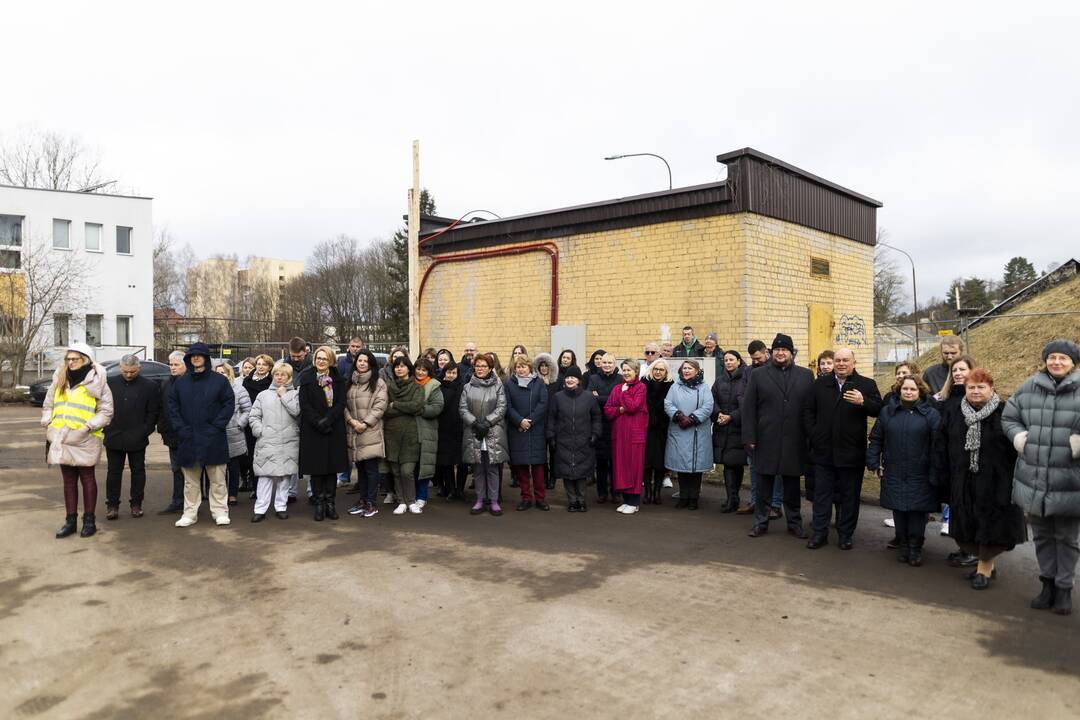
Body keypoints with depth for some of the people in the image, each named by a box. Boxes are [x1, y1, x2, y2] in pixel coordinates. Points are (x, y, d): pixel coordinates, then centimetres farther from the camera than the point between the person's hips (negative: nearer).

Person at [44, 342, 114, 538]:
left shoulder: (96, 383, -6)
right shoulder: (59, 381, 11)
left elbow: (106, 412, -7)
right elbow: (48, 405, 20)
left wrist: (87, 427, -18)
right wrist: (48, 423, 4)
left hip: (84, 440, -5)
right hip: (62, 439, 5)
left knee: (87, 478, 5)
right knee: (69, 480, 11)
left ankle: (89, 520, 13)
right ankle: (70, 520, 19)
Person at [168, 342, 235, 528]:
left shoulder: (219, 380, 0)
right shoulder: (180, 382, 8)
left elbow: (230, 404, -2)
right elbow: (172, 406, 8)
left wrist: (217, 426, -10)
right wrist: (180, 427, -4)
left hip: (213, 439, -2)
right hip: (188, 439, 3)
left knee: (217, 479, 3)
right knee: (190, 480, 10)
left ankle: (220, 511, 11)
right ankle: (190, 513, 18)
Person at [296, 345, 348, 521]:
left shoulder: (338, 379, 8)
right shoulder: (306, 379, 3)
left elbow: (341, 403, -1)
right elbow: (304, 405, -5)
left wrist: (328, 420, -15)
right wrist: (318, 422, -16)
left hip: (334, 430, 2)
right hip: (312, 431, -2)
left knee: (332, 466, 4)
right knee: (316, 467, 1)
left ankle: (330, 503, 12)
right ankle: (318, 504, 9)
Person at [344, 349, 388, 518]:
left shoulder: (378, 383, 1)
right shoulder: (350, 382, 15)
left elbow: (380, 406, -7)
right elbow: (344, 404, 11)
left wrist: (365, 423, -13)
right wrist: (351, 420, -6)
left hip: (371, 432, -5)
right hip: (353, 433, 5)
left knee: (371, 468, -4)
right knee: (360, 467, 12)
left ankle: (371, 503, 3)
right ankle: (362, 500, 20)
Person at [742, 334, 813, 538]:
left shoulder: (806, 375, 7)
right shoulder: (758, 375, 3)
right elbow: (748, 408, 0)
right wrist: (749, 437, -6)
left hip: (794, 441, 1)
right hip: (766, 439, -1)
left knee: (792, 483, 11)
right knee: (765, 482, 7)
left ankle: (794, 523, 23)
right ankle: (761, 522, 17)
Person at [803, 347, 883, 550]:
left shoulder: (867, 385, -1)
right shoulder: (820, 384, 7)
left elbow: (879, 410, -9)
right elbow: (807, 410, 11)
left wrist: (863, 402, -27)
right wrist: (813, 434, 1)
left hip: (852, 452, -2)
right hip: (823, 450, 2)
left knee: (850, 495, 9)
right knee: (822, 493, 9)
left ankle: (846, 534, 22)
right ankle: (820, 532, 18)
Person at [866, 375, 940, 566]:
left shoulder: (931, 414, -2)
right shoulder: (887, 411, 7)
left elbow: (937, 446, -5)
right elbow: (875, 439, 11)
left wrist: (934, 474, -10)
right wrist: (874, 463, 4)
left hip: (919, 476, -2)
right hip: (894, 474, 2)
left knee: (917, 512, 1)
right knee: (899, 511, 7)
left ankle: (915, 548, 15)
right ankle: (903, 546, 21)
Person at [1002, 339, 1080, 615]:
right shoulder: (1028, 388, 3)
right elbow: (1008, 417, 12)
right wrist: (1020, 437, -3)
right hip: (1034, 479, 4)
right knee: (1041, 535, 17)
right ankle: (1048, 582, 32)